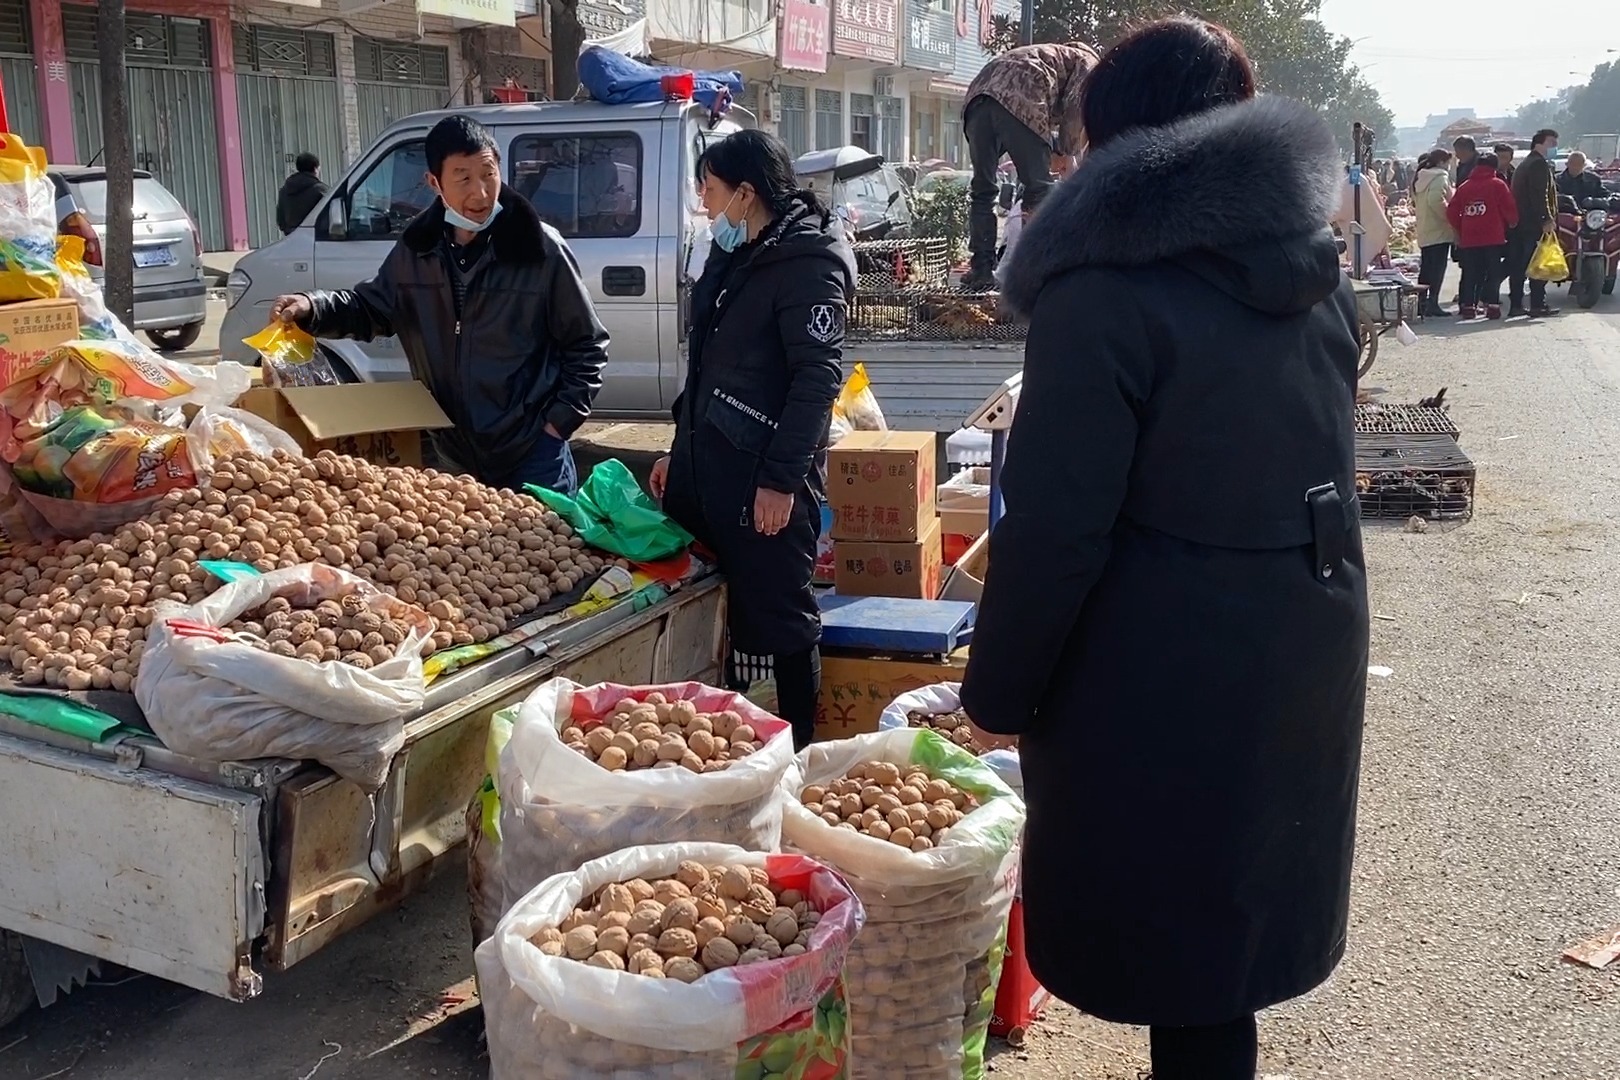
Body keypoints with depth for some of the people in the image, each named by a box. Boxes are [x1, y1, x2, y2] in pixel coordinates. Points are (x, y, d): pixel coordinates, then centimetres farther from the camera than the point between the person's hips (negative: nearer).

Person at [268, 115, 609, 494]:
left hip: (533, 455, -4)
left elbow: (587, 345, -4)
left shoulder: (541, 249, -11)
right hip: (452, 457, 5)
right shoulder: (416, 249, 1)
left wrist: (560, 419, -10)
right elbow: (372, 308, 15)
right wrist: (312, 308, -3)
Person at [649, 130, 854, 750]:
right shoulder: (732, 257, 16)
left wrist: (782, 478, -23)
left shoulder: (809, 264, -12)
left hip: (765, 478, -9)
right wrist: (680, 451, 22)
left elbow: (818, 375, -19)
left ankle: (797, 750, 13)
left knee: (781, 620, 0)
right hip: (704, 466, 9)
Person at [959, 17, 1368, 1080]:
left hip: (1165, 666, -7)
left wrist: (997, 693, -7)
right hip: (1308, 642, 8)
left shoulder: (1108, 287, -17)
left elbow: (1057, 527, -18)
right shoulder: (1320, 274, 8)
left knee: (1168, 925, 7)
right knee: (1238, 913, 22)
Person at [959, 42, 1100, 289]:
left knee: (982, 189, 10)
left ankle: (982, 270, 7)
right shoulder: (1087, 61, 20)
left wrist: (1056, 149, 28)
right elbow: (1076, 109, 3)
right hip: (1019, 101, -7)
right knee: (1039, 187, 1)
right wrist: (1067, 151, 13)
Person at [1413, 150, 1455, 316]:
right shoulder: (1440, 177, -12)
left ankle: (1422, 302, 16)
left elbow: (1415, 202, 19)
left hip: (1424, 232, 9)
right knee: (1438, 268, -8)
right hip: (1439, 230, -9)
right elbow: (1436, 200, -24)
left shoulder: (1420, 178, 15)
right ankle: (1433, 303, -12)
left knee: (1426, 268, 13)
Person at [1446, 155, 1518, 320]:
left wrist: (1461, 230, 19)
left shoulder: (1464, 187, 10)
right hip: (1493, 238, -4)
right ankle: (1492, 305, -5)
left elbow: (1451, 213, 8)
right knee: (1494, 273, 1)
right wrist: (1512, 224, 14)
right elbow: (1509, 209, -4)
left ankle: (1467, 306, 6)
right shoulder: (1497, 184, -2)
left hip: (1468, 239, 4)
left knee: (1470, 274, 8)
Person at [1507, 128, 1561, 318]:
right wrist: (1547, 219, -23)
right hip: (1535, 224, -10)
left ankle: (1516, 305, 9)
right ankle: (1538, 305, -7)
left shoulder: (1524, 165, 22)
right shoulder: (1539, 164, -9)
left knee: (1518, 266, 7)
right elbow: (1540, 195, -20)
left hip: (1519, 223, 10)